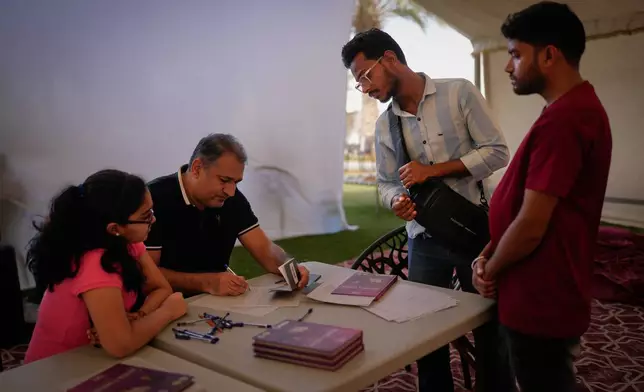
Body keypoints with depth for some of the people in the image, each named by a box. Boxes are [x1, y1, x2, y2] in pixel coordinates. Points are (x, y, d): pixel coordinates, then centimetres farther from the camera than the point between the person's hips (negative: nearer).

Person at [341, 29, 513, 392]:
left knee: (490, 328, 12)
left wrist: (432, 170, -17)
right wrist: (397, 200, -15)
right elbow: (386, 182, 9)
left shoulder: (459, 92, -7)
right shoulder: (384, 125, 5)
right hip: (425, 241, 3)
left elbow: (497, 152, -10)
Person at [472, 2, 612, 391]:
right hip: (546, 295, 10)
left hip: (541, 301, -10)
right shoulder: (576, 108, 11)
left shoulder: (562, 119, -24)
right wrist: (488, 256, 2)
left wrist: (490, 270, -7)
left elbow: (531, 226, -25)